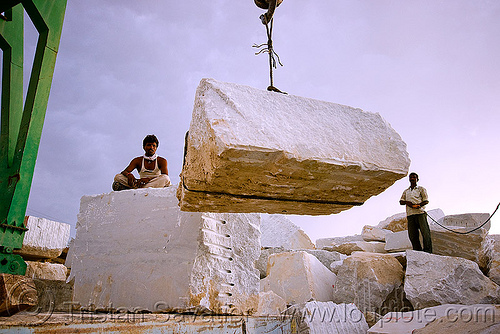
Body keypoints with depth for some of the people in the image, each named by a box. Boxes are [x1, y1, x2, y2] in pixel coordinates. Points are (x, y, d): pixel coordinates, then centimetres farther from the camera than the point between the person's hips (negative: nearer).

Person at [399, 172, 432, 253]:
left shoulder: (421, 189, 13)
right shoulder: (406, 191, 26)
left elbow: (426, 201, 3)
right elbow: (401, 202, 16)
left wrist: (419, 205, -16)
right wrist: (407, 202, -7)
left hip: (420, 213, -3)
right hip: (410, 214, 4)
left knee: (425, 232, -12)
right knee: (412, 235, -4)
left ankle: (428, 251, -9)